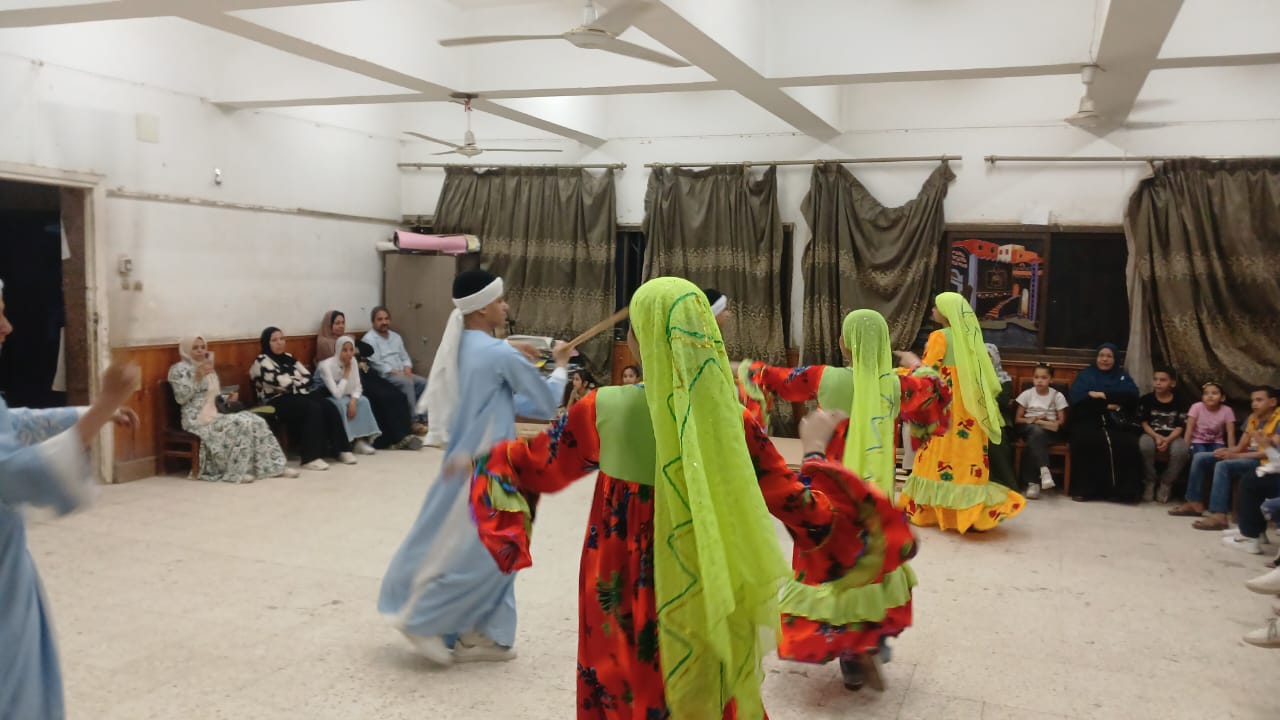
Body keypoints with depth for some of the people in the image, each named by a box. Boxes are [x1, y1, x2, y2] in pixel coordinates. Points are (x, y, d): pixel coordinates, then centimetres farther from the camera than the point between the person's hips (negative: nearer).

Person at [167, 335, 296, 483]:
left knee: (256, 421, -18)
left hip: (217, 412, 7)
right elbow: (181, 398, -11)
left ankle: (271, 465, -19)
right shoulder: (178, 369, 2)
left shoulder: (209, 369, 23)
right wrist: (197, 377, -17)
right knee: (239, 424, -32)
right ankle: (237, 471, -28)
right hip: (198, 417, -7)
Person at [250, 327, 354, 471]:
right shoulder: (262, 361, -5)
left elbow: (308, 376, 11)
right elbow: (283, 383, -16)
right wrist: (299, 381, 1)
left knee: (329, 407, -19)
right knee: (313, 408, -32)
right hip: (277, 402, -7)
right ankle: (311, 458, -34)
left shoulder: (288, 358, 18)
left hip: (297, 396, 7)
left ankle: (341, 449, -15)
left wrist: (294, 381, -8)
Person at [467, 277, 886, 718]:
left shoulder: (606, 410, -14)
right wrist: (814, 448, 9)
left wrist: (492, 458, 23)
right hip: (703, 604, 1)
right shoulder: (731, 420, -14)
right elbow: (806, 513, -7)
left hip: (624, 605, 0)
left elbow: (528, 467, 2)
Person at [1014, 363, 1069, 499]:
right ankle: (1043, 470, -48)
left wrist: (1047, 422, -17)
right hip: (1029, 429, 1)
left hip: (1049, 431, -1)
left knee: (1034, 439, -36)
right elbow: (1017, 419, 6)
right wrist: (1032, 420, -14)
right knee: (1036, 431, -38)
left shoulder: (1057, 396, 3)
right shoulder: (1027, 394, 5)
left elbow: (1061, 421, 2)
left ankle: (1033, 481, -38)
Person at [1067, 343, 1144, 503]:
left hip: (1117, 423, 1)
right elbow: (1077, 398, -2)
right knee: (1086, 441, -35)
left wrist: (1102, 395, -7)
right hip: (1089, 421, -1)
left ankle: (1128, 490, -22)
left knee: (1128, 444, -32)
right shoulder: (1085, 375, 18)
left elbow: (1132, 396, 1)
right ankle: (1085, 489, -28)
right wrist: (1108, 404, -7)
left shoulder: (1123, 376, 23)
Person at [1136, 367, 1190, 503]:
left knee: (1181, 451, -35)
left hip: (1172, 437, 0)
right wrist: (1157, 437, -20)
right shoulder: (1146, 400, 4)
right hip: (1152, 435, 0)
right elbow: (1144, 424, -1)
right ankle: (1149, 482, -17)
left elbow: (1179, 428, -3)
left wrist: (1167, 440, -22)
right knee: (1145, 445, -37)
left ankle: (1166, 483, -9)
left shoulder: (1180, 403, 4)